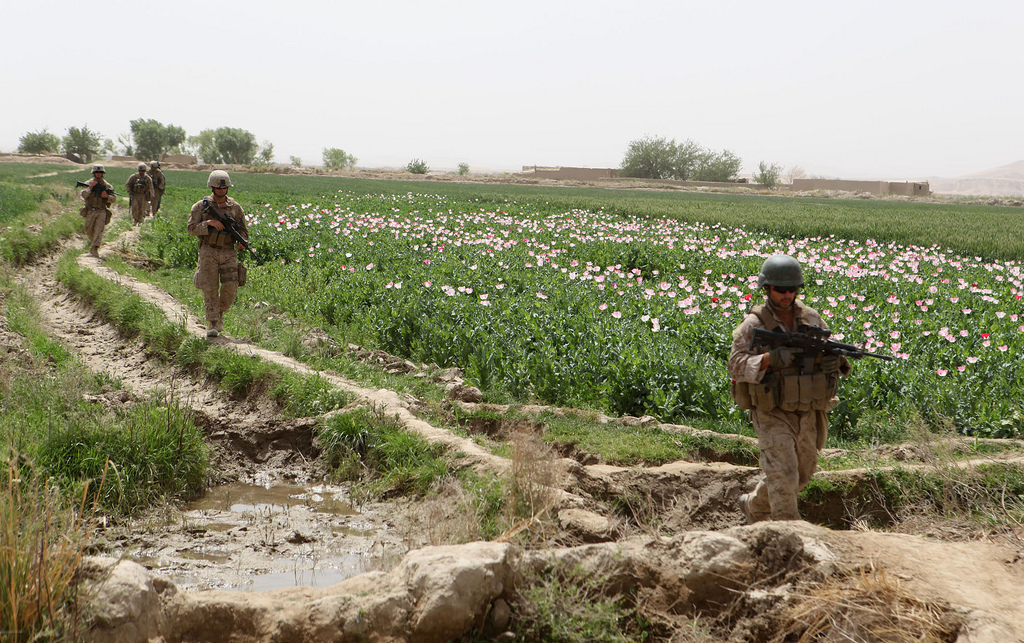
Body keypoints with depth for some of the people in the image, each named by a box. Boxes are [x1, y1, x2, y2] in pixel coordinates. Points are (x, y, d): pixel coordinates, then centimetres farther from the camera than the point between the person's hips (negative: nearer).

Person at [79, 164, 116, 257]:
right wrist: (90, 187, -20)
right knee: (89, 231, 8)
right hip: (90, 211, 1)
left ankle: (94, 250, -22)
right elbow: (84, 195, -9)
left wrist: (107, 196, -16)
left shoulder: (107, 186, 5)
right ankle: (93, 242, 39)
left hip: (101, 212, -1)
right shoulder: (88, 183, 4)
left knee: (98, 231, -15)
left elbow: (114, 199, 3)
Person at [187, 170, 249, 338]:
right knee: (210, 289, -5)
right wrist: (208, 223, -18)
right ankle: (212, 323, 0)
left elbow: (243, 229, 14)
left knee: (230, 288, -6)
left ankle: (220, 313, 20)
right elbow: (192, 228, -2)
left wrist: (242, 240, -8)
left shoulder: (235, 207, 8)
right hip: (208, 252, -2)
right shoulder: (201, 206, 2)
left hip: (228, 253, 2)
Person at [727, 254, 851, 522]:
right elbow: (735, 365, -14)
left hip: (807, 414, 5)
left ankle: (754, 506, 41)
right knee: (783, 478, -13)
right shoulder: (754, 324, -9)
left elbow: (829, 353, 9)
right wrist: (768, 359, -31)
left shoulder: (811, 318, 4)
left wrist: (834, 361, -16)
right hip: (772, 415, -5)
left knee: (801, 474, 18)